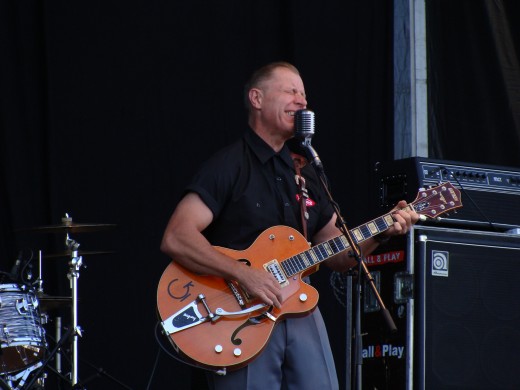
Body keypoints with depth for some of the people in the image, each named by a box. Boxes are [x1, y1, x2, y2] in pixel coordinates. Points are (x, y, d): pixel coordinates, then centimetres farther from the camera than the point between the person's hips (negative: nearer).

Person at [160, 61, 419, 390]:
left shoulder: (307, 174, 17)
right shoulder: (229, 166, -5)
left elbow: (336, 254, 19)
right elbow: (175, 239, -16)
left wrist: (381, 232, 2)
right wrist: (243, 274, -24)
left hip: (300, 310, 6)